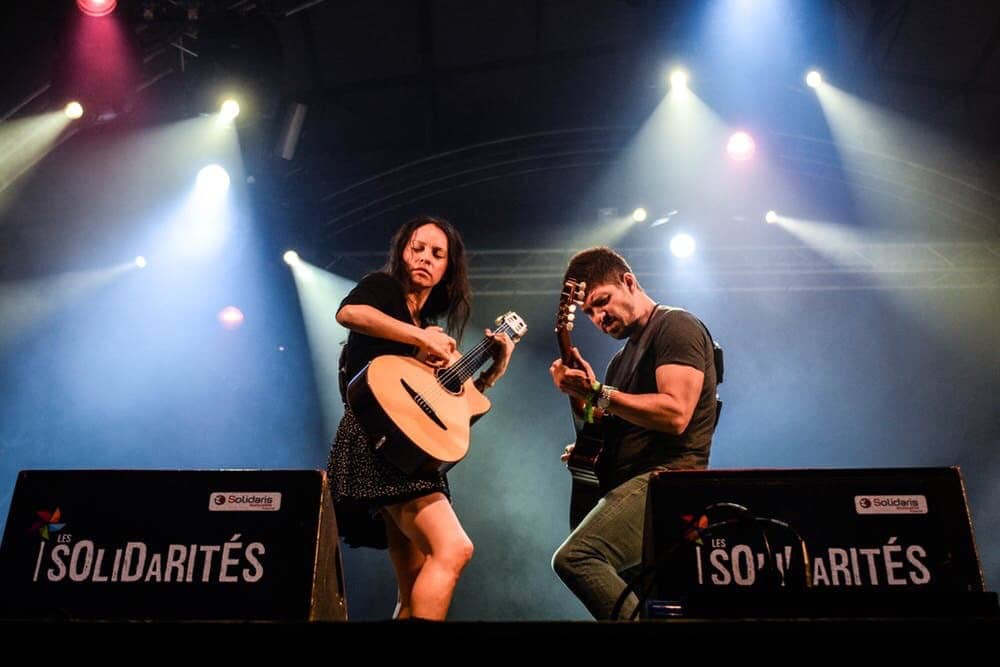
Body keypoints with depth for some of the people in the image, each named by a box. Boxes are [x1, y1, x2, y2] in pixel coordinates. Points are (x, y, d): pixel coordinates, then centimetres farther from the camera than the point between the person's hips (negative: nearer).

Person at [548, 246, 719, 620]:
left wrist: (596, 393, -18)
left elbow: (675, 414, -19)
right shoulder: (623, 358, 23)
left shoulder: (676, 327, -4)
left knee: (574, 558, -27)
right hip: (627, 484, 10)